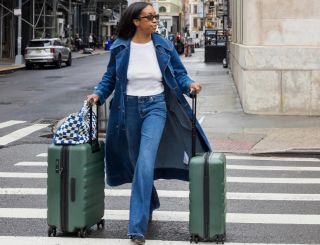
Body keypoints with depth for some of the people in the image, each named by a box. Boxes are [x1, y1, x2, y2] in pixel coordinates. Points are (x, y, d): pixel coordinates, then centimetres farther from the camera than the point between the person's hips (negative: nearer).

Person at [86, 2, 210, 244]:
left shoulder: (164, 46, -3)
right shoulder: (120, 47, -3)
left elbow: (179, 73, 5)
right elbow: (111, 76, 10)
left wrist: (189, 84, -14)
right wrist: (99, 94, -4)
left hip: (156, 106, -2)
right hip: (129, 107, 2)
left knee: (145, 162, -17)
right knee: (137, 162, 15)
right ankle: (150, 204, 44)